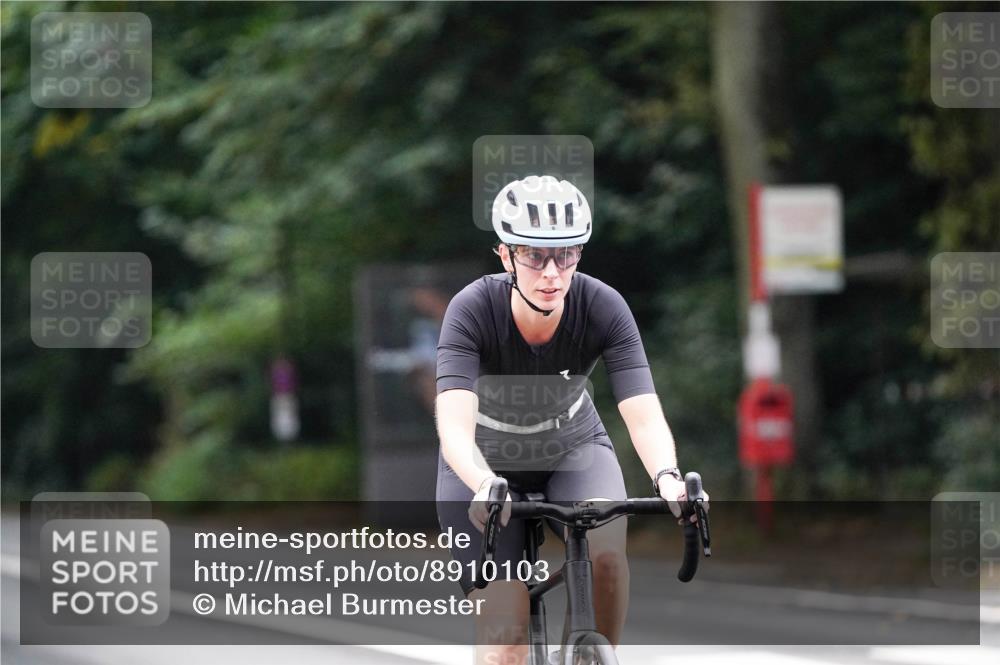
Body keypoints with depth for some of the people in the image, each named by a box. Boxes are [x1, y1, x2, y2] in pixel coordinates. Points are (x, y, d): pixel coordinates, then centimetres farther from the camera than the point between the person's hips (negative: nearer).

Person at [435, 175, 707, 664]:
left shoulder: (603, 307, -25)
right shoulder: (473, 309, -29)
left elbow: (644, 414, -33)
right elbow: (454, 424, -40)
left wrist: (666, 477, -53)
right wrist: (484, 487, -60)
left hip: (574, 447, 1)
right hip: (485, 463, -1)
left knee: (605, 546, -31)